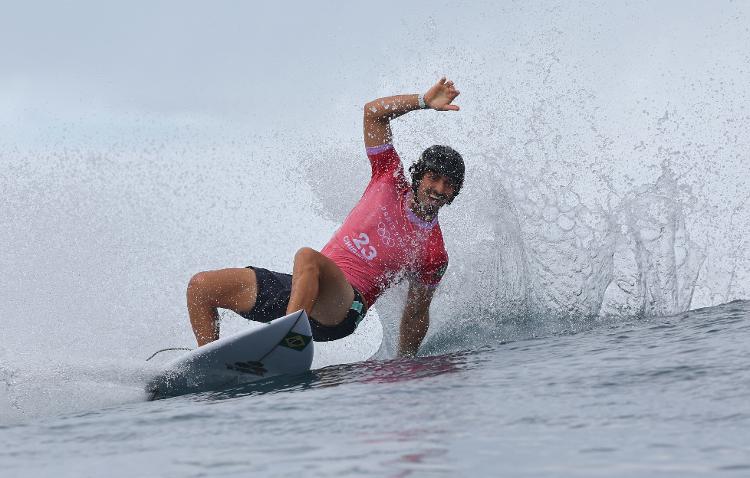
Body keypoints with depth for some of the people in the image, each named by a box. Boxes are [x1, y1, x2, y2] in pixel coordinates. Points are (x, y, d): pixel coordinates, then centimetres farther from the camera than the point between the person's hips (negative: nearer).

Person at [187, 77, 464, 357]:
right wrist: (425, 101, -1)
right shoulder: (392, 182, 8)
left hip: (342, 308, -6)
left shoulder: (434, 255, 1)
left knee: (307, 257, -40)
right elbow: (373, 112, 10)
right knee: (200, 286, -2)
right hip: (298, 289, 6)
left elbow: (417, 314, 12)